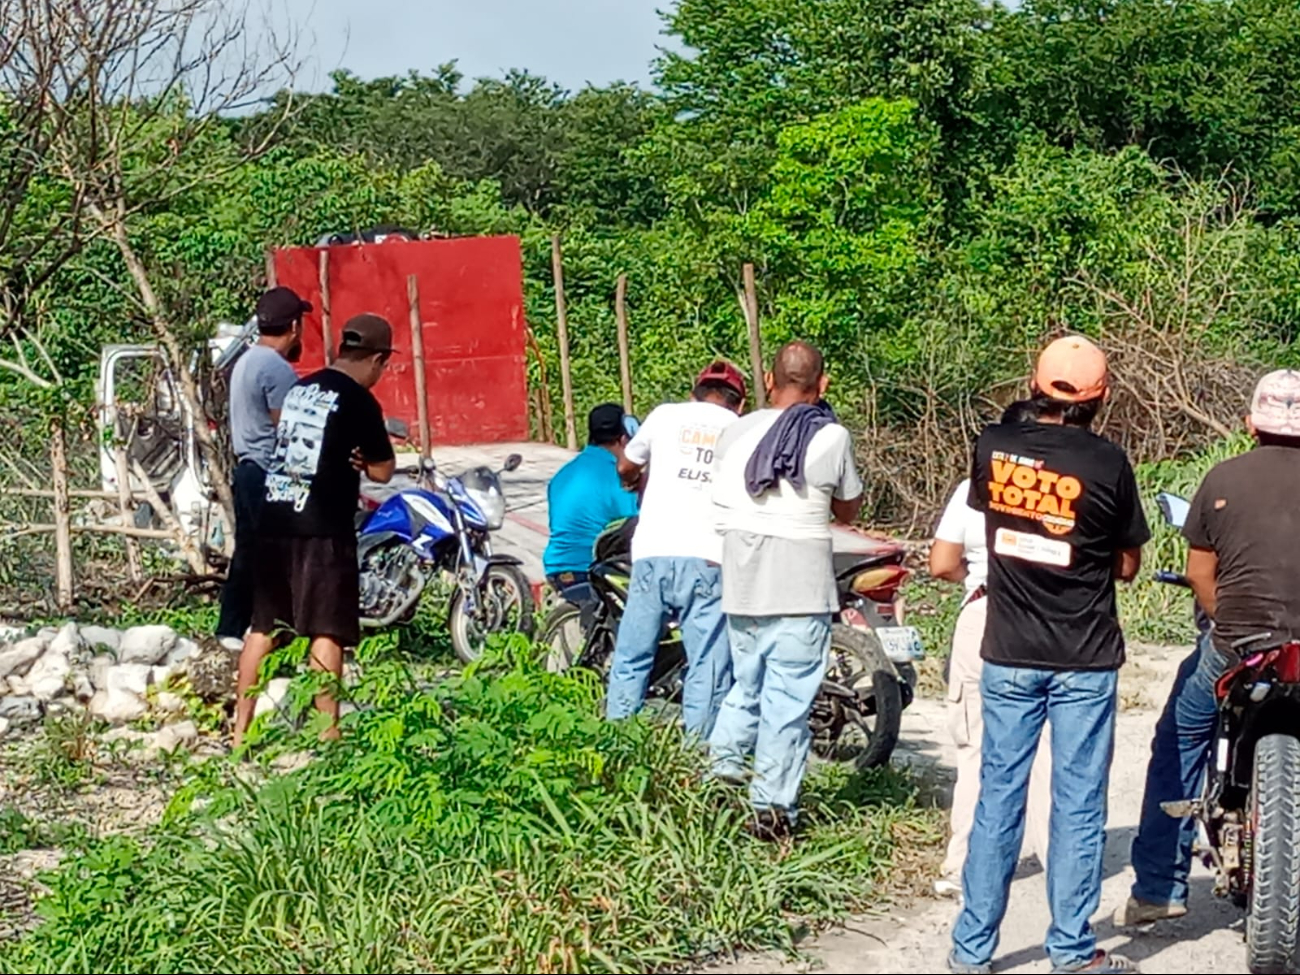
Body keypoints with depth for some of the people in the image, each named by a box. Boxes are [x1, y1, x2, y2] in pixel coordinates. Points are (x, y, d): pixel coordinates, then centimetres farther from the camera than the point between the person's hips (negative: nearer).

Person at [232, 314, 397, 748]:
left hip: (273, 521, 7)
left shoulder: (299, 389, 14)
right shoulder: (359, 402, -7)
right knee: (327, 632, -3)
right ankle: (328, 733, -4)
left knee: (263, 627, 11)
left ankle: (241, 728, 14)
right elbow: (383, 469, -2)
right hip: (322, 529, -7)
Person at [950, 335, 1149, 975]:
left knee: (998, 799, 10)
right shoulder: (1107, 463, -12)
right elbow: (1127, 566, -2)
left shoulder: (993, 448, -4)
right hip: (1084, 659, -3)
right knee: (1077, 805, 6)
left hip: (1008, 656, 3)